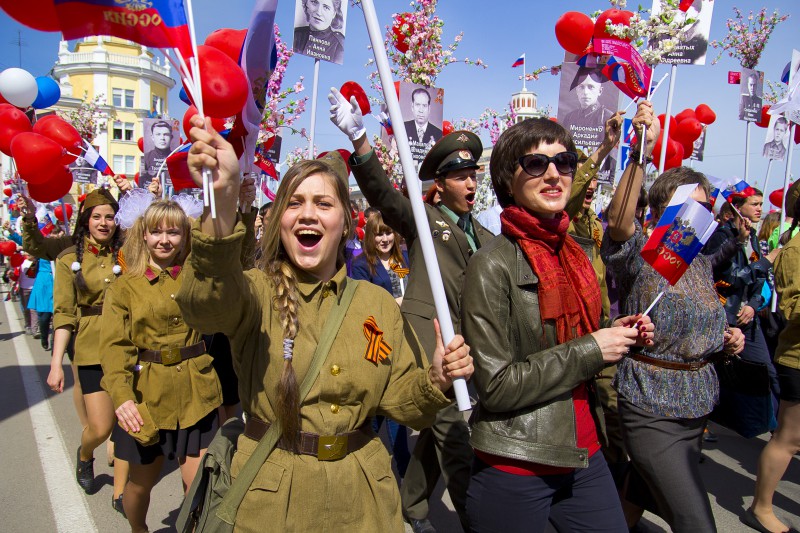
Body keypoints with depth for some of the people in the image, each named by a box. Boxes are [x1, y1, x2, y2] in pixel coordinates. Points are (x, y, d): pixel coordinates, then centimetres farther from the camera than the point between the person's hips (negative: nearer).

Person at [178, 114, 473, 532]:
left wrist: (436, 380, -20)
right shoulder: (257, 291, -10)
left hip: (361, 491, 3)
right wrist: (220, 201, -51)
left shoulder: (378, 303, 0)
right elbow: (206, 303, -34)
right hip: (272, 493, -2)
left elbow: (400, 400, 2)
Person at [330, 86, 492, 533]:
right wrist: (360, 140, -30)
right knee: (453, 431, -10)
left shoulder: (486, 239, 17)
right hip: (427, 333, -6)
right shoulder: (422, 219, 1)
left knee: (438, 425, 15)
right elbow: (381, 192, -15)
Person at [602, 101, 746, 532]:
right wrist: (642, 153, -44)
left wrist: (725, 341, 2)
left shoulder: (701, 261, 9)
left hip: (697, 407, 7)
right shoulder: (640, 254, -13)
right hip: (651, 409, -7)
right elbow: (618, 222, -37)